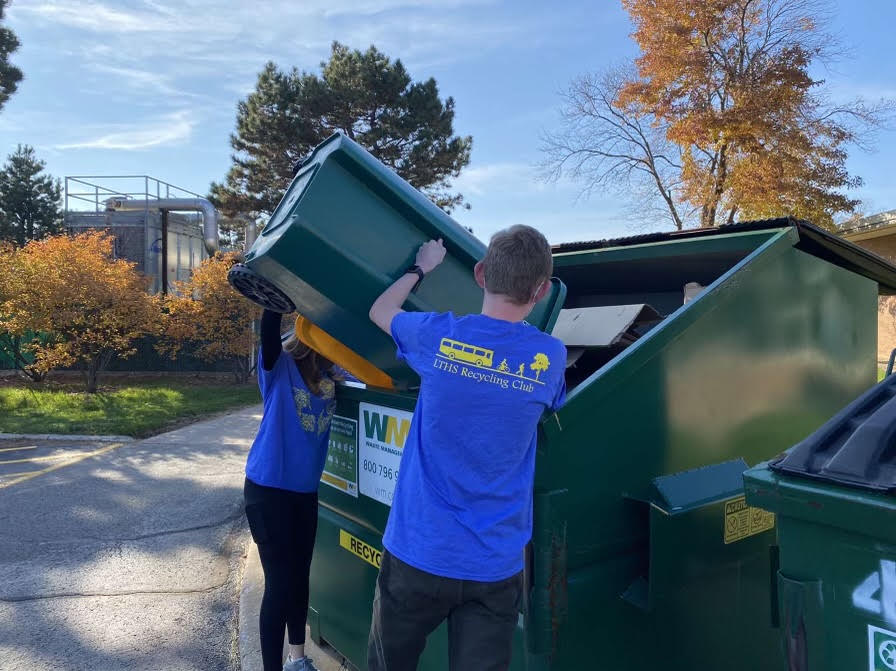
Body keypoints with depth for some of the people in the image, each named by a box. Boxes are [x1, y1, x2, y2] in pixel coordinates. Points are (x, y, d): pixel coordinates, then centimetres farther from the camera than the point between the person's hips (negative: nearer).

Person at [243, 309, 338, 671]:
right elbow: (268, 331, -31)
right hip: (269, 488, -5)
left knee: (299, 576, 18)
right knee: (280, 583, -1)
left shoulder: (330, 375, 3)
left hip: (305, 490, 6)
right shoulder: (280, 365, -13)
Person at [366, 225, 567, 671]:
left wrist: (420, 269, 28)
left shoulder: (438, 336, -11)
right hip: (496, 566, 0)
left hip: (418, 553, 0)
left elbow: (380, 310, 11)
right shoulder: (551, 357, -8)